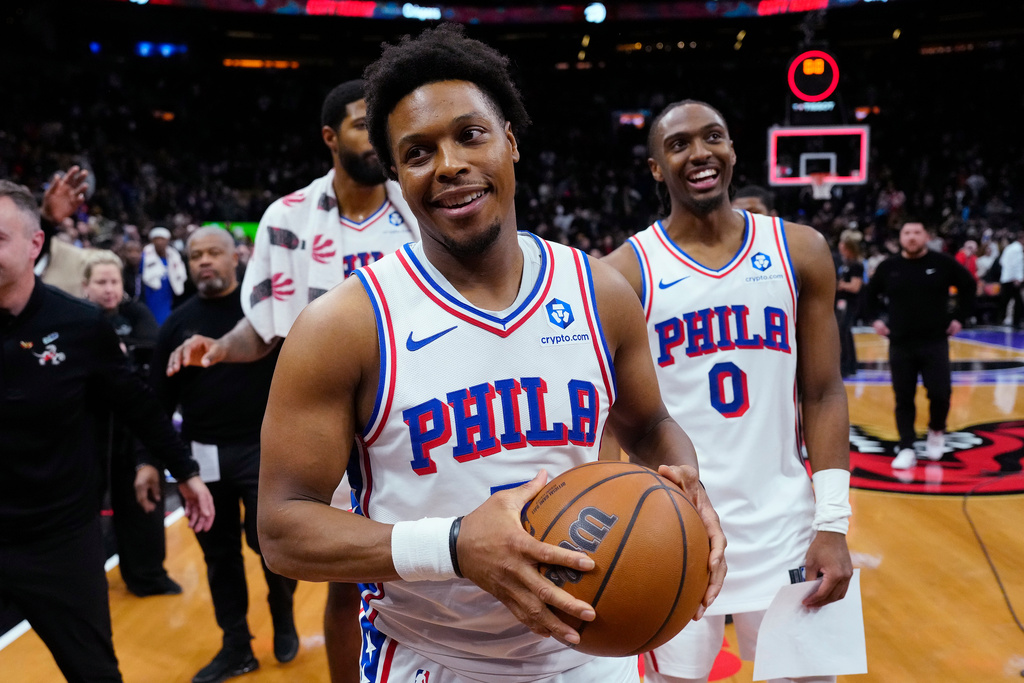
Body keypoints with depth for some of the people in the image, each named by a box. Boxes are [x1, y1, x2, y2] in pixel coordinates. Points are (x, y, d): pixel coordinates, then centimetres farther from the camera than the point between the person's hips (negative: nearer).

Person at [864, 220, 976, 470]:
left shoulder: (943, 263, -2)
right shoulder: (888, 267, 2)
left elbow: (968, 286, 10)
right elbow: (870, 293, 17)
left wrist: (958, 317, 5)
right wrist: (875, 319, 7)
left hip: (935, 342, -1)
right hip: (900, 344, 1)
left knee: (940, 393, -7)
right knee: (904, 398, 2)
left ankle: (936, 431, 24)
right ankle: (906, 449, 9)